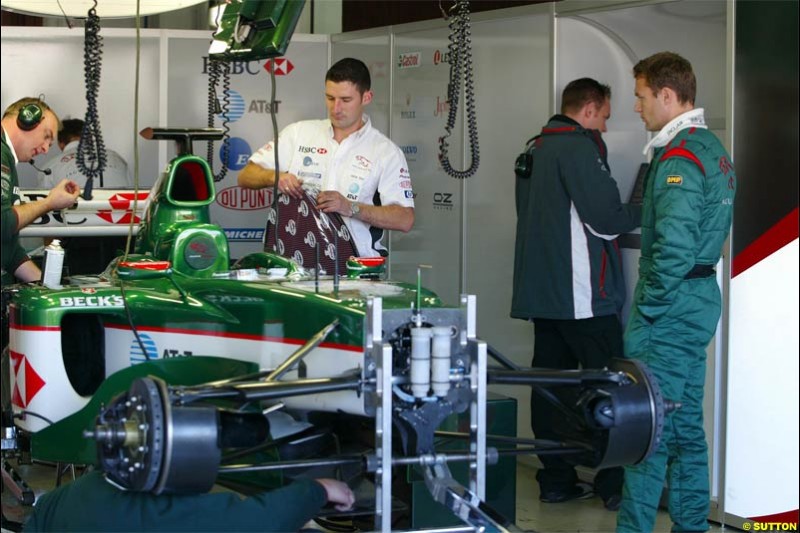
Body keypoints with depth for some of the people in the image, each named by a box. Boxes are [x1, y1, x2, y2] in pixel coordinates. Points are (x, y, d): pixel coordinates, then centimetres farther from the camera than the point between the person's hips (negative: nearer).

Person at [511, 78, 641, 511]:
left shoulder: (535, 149, 16)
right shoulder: (578, 147, -13)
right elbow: (606, 219, -17)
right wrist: (644, 212, 1)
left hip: (539, 291, 9)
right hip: (581, 294, -9)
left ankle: (556, 480, 13)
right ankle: (615, 484, -3)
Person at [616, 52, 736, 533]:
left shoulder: (679, 157, -18)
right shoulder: (713, 150, 14)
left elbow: (674, 246, -26)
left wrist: (646, 310, -17)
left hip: (670, 311, -10)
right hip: (700, 302, 10)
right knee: (686, 424, 16)